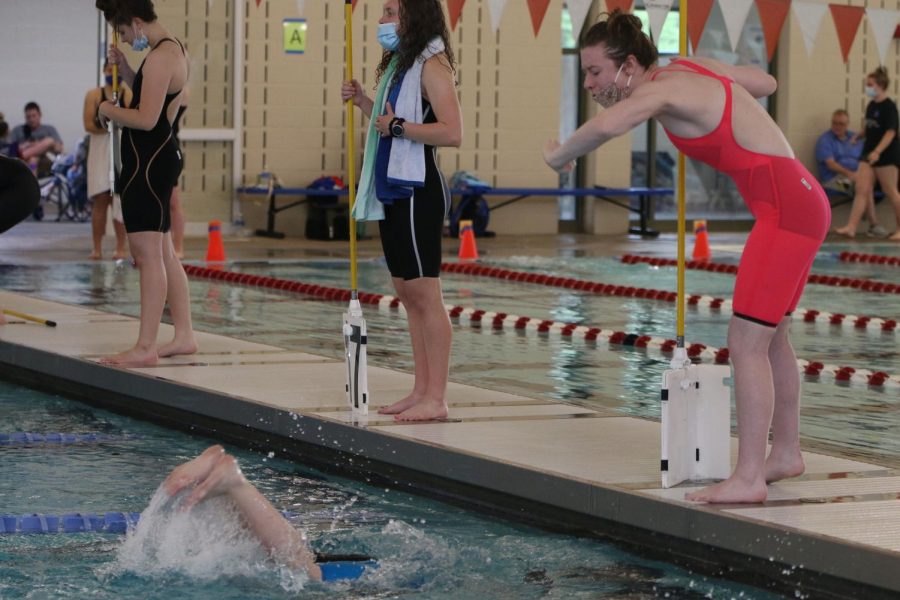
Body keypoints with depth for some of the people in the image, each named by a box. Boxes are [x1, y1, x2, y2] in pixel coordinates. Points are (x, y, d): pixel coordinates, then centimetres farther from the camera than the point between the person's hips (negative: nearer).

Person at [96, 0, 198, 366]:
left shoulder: (159, 58, -17)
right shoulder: (175, 50, 15)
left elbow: (146, 119, -23)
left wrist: (108, 110, -8)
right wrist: (124, 69, 14)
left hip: (148, 160, -11)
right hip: (162, 156, 11)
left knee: (147, 254, -11)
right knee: (163, 253, 16)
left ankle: (146, 348, -11)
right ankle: (183, 335, 22)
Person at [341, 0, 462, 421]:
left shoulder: (431, 65, -12)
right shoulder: (399, 64, 18)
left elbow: (452, 132, -23)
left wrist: (399, 126, -20)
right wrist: (362, 102, 11)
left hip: (417, 192, -10)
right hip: (392, 191, 10)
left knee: (424, 292, -9)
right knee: (407, 292, 11)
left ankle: (435, 399, -7)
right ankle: (421, 391, 16)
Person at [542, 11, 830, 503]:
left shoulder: (664, 89, -16)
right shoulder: (688, 69, 10)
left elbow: (609, 125, -38)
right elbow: (765, 82, 24)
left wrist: (559, 156, -21)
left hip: (786, 207, -10)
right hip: (799, 201, 10)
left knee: (746, 343, -11)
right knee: (771, 338, 19)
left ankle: (748, 479, -12)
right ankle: (786, 453, 32)